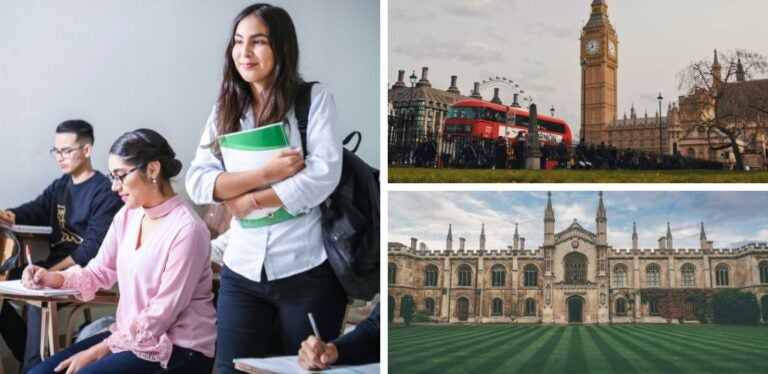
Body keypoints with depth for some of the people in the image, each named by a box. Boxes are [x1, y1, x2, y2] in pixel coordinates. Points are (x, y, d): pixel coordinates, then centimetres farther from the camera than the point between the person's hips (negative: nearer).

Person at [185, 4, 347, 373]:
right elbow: (197, 183, -2)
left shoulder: (314, 99, -2)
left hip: (306, 269, -3)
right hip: (242, 271, 3)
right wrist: (265, 172, -15)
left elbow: (324, 174, -14)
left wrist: (250, 200, -9)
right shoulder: (225, 110, 8)